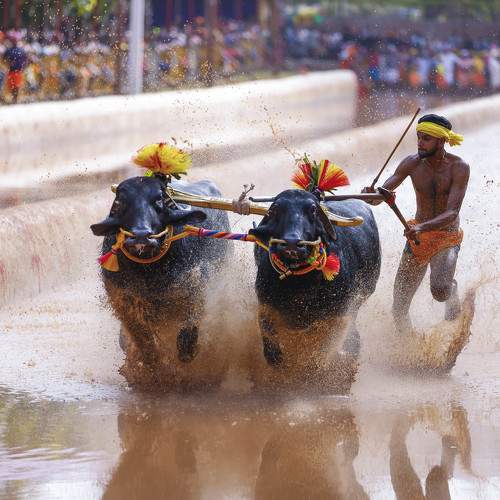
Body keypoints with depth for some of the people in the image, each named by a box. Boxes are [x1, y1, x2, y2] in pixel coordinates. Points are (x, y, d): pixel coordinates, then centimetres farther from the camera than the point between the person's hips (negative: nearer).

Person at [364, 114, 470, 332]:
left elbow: (452, 213, -25)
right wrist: (370, 194, -34)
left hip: (448, 236, -3)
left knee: (440, 291, -30)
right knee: (399, 308, -2)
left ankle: (452, 290, 7)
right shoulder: (412, 163, -7)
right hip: (417, 239, 3)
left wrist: (422, 228, -42)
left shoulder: (459, 167, -17)